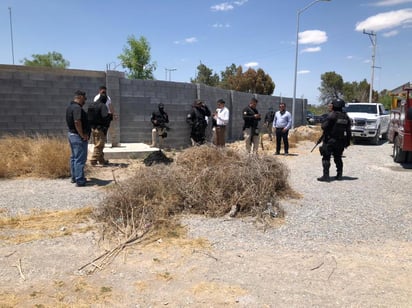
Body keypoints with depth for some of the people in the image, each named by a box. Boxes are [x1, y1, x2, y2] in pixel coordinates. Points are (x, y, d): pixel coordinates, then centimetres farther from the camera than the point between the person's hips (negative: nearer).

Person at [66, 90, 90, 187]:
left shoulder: (70, 107, 13)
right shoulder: (77, 108, -20)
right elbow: (77, 122, -29)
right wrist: (82, 135, -21)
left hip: (71, 134, 11)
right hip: (78, 136, -11)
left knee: (74, 157, 18)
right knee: (80, 159, -5)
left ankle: (74, 177, 29)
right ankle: (80, 181, -1)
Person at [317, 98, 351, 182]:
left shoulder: (331, 115, -14)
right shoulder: (346, 117, 6)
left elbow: (324, 127, -17)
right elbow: (348, 131, 8)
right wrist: (347, 142, 14)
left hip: (330, 140, -6)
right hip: (340, 141, 6)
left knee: (326, 158, -3)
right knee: (338, 158, 18)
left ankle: (326, 176, -8)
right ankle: (339, 175, 20)